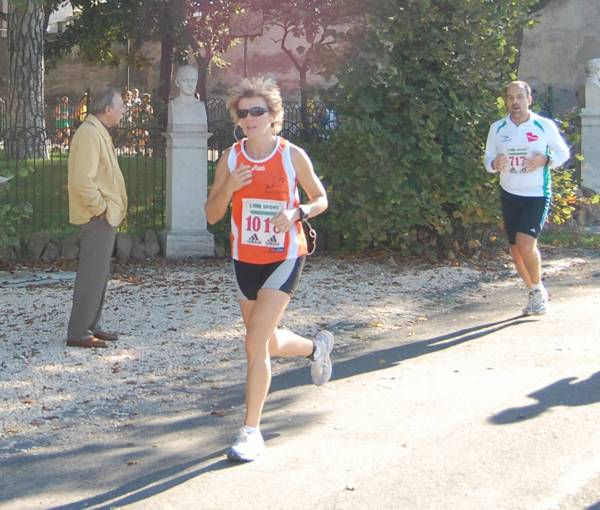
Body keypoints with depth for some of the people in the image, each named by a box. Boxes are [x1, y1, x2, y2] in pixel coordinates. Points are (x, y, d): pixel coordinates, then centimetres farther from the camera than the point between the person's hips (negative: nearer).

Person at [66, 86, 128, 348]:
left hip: (104, 217, 10)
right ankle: (78, 333, -2)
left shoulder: (98, 132, 14)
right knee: (92, 275, -7)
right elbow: (83, 181, -26)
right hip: (98, 217, -10)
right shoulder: (90, 134, -19)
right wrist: (101, 208, -17)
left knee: (98, 273, 15)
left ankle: (91, 325, 24)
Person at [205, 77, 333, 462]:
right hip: (245, 259, 5)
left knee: (256, 342, -15)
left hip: (285, 258, -4)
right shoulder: (231, 158, -2)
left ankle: (251, 431, -5)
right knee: (268, 344, 17)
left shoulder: (293, 156, -8)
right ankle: (317, 346, 51)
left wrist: (297, 213, -17)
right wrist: (229, 188, -20)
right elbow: (212, 215, 0)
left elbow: (321, 199, 4)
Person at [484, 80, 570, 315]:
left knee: (525, 242, -21)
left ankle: (538, 289, 1)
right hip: (509, 195, 4)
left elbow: (563, 152, 4)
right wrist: (495, 164, -16)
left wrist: (545, 159, -17)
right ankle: (535, 292, 29)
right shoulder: (497, 128, 1)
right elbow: (488, 158, 8)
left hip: (537, 195, -4)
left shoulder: (545, 126, -6)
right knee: (516, 249, 8)